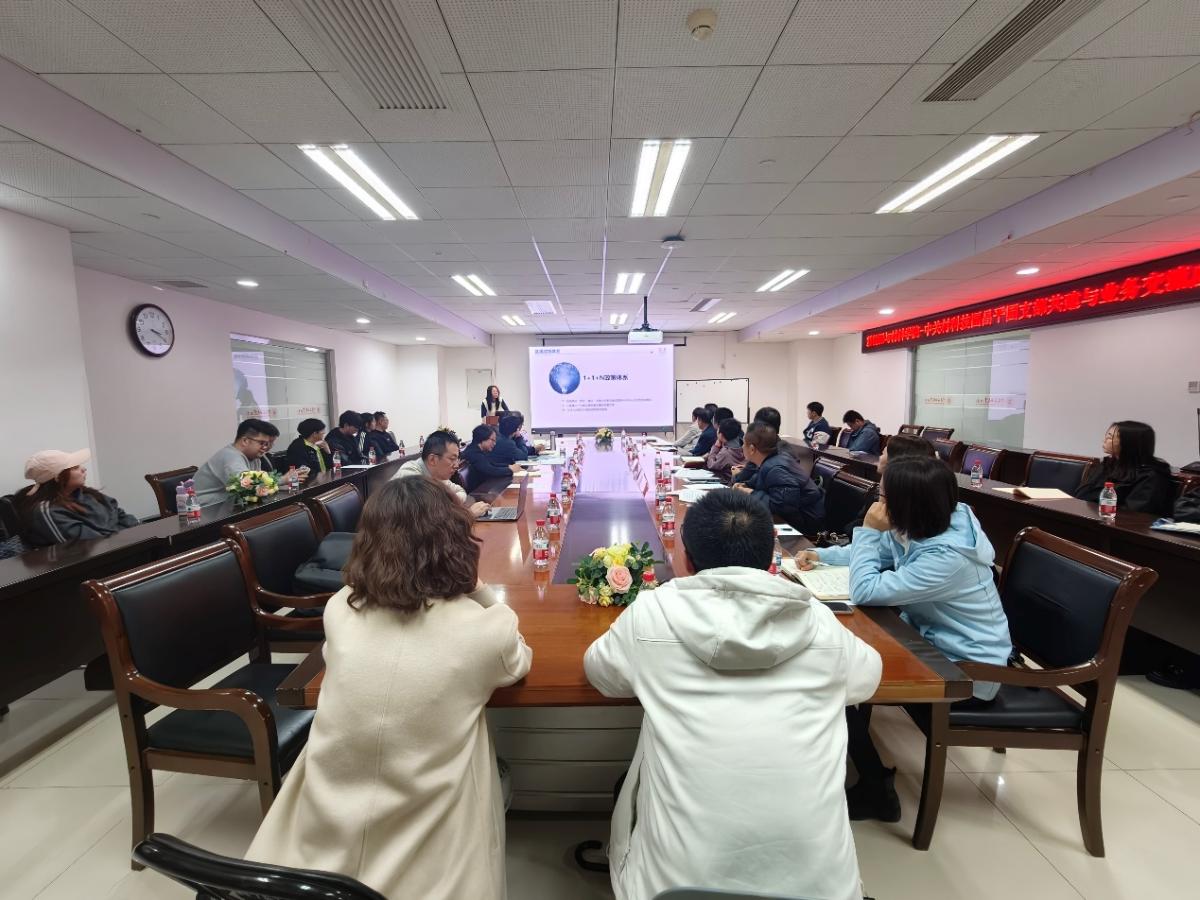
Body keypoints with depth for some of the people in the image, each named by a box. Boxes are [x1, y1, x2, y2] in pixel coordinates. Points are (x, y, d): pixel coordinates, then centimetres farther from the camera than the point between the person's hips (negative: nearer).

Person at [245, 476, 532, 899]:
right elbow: (519, 662, 3)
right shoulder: (483, 629, -22)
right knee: (498, 772, 27)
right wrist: (479, 590, -2)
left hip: (322, 839, 4)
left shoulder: (338, 610, -13)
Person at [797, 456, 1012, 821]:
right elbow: (876, 552, 12)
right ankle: (856, 751, 24)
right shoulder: (923, 528, -7)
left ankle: (877, 794, 11)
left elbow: (865, 592, -30)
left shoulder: (946, 557, -34)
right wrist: (823, 555, -1)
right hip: (935, 641, 9)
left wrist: (868, 530, -24)